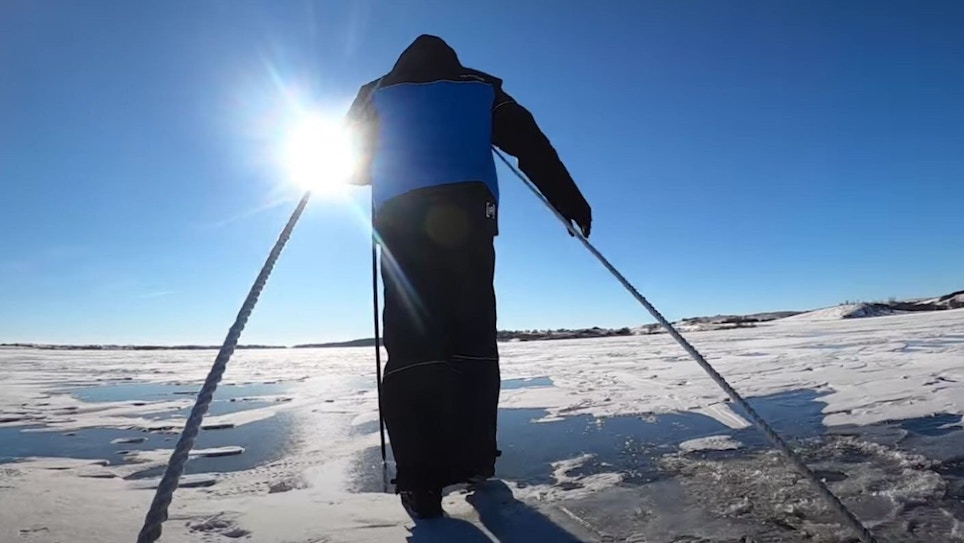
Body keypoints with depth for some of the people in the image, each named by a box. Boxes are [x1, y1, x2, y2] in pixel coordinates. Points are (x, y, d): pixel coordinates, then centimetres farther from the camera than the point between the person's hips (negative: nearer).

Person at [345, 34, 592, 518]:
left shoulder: (376, 94, 25)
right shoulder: (480, 88, 25)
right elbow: (531, 145, 16)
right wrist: (572, 204, 14)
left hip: (399, 216, 0)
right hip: (465, 214, 0)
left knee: (410, 346, -5)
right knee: (472, 339, 5)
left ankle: (420, 480, -11)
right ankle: (474, 461, 4)